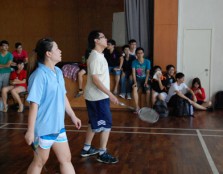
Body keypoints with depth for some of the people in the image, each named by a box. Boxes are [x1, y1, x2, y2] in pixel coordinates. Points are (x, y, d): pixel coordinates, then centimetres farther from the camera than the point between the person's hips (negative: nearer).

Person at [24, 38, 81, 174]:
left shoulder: (58, 72, 4)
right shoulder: (39, 75, -20)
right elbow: (34, 104, -22)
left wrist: (73, 116, 19)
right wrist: (30, 131, -22)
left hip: (58, 126, 7)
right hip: (44, 127, -7)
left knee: (66, 159, 14)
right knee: (40, 161, 11)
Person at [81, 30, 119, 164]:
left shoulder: (99, 56, 12)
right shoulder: (95, 57, -18)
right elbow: (95, 79, -24)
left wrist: (108, 94, 22)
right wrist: (110, 94, -25)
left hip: (97, 96, 10)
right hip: (98, 97, -10)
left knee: (94, 124, 17)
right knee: (106, 124, -4)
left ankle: (86, 149, 28)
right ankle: (103, 154, 6)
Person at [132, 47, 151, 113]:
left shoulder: (147, 61, -4)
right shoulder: (134, 62, -2)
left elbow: (147, 73, -7)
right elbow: (133, 72, -7)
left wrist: (146, 82, -19)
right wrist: (135, 82, -19)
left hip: (145, 79, 0)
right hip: (138, 79, 0)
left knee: (148, 91, -26)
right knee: (134, 89, -30)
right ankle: (137, 107, -25)